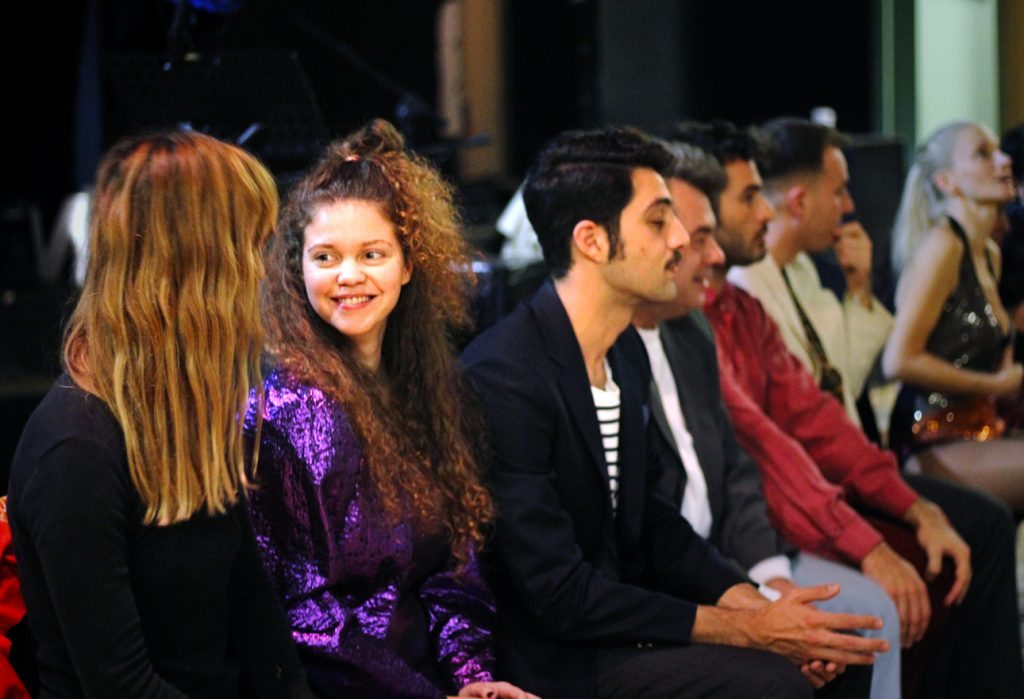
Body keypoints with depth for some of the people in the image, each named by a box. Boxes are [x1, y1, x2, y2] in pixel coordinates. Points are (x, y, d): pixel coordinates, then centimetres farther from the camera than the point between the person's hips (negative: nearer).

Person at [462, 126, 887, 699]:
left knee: (845, 650, 1)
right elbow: (561, 597, -23)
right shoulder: (503, 378, -22)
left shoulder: (625, 362, 6)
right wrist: (748, 629, -19)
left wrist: (756, 606, -5)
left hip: (612, 623, 8)